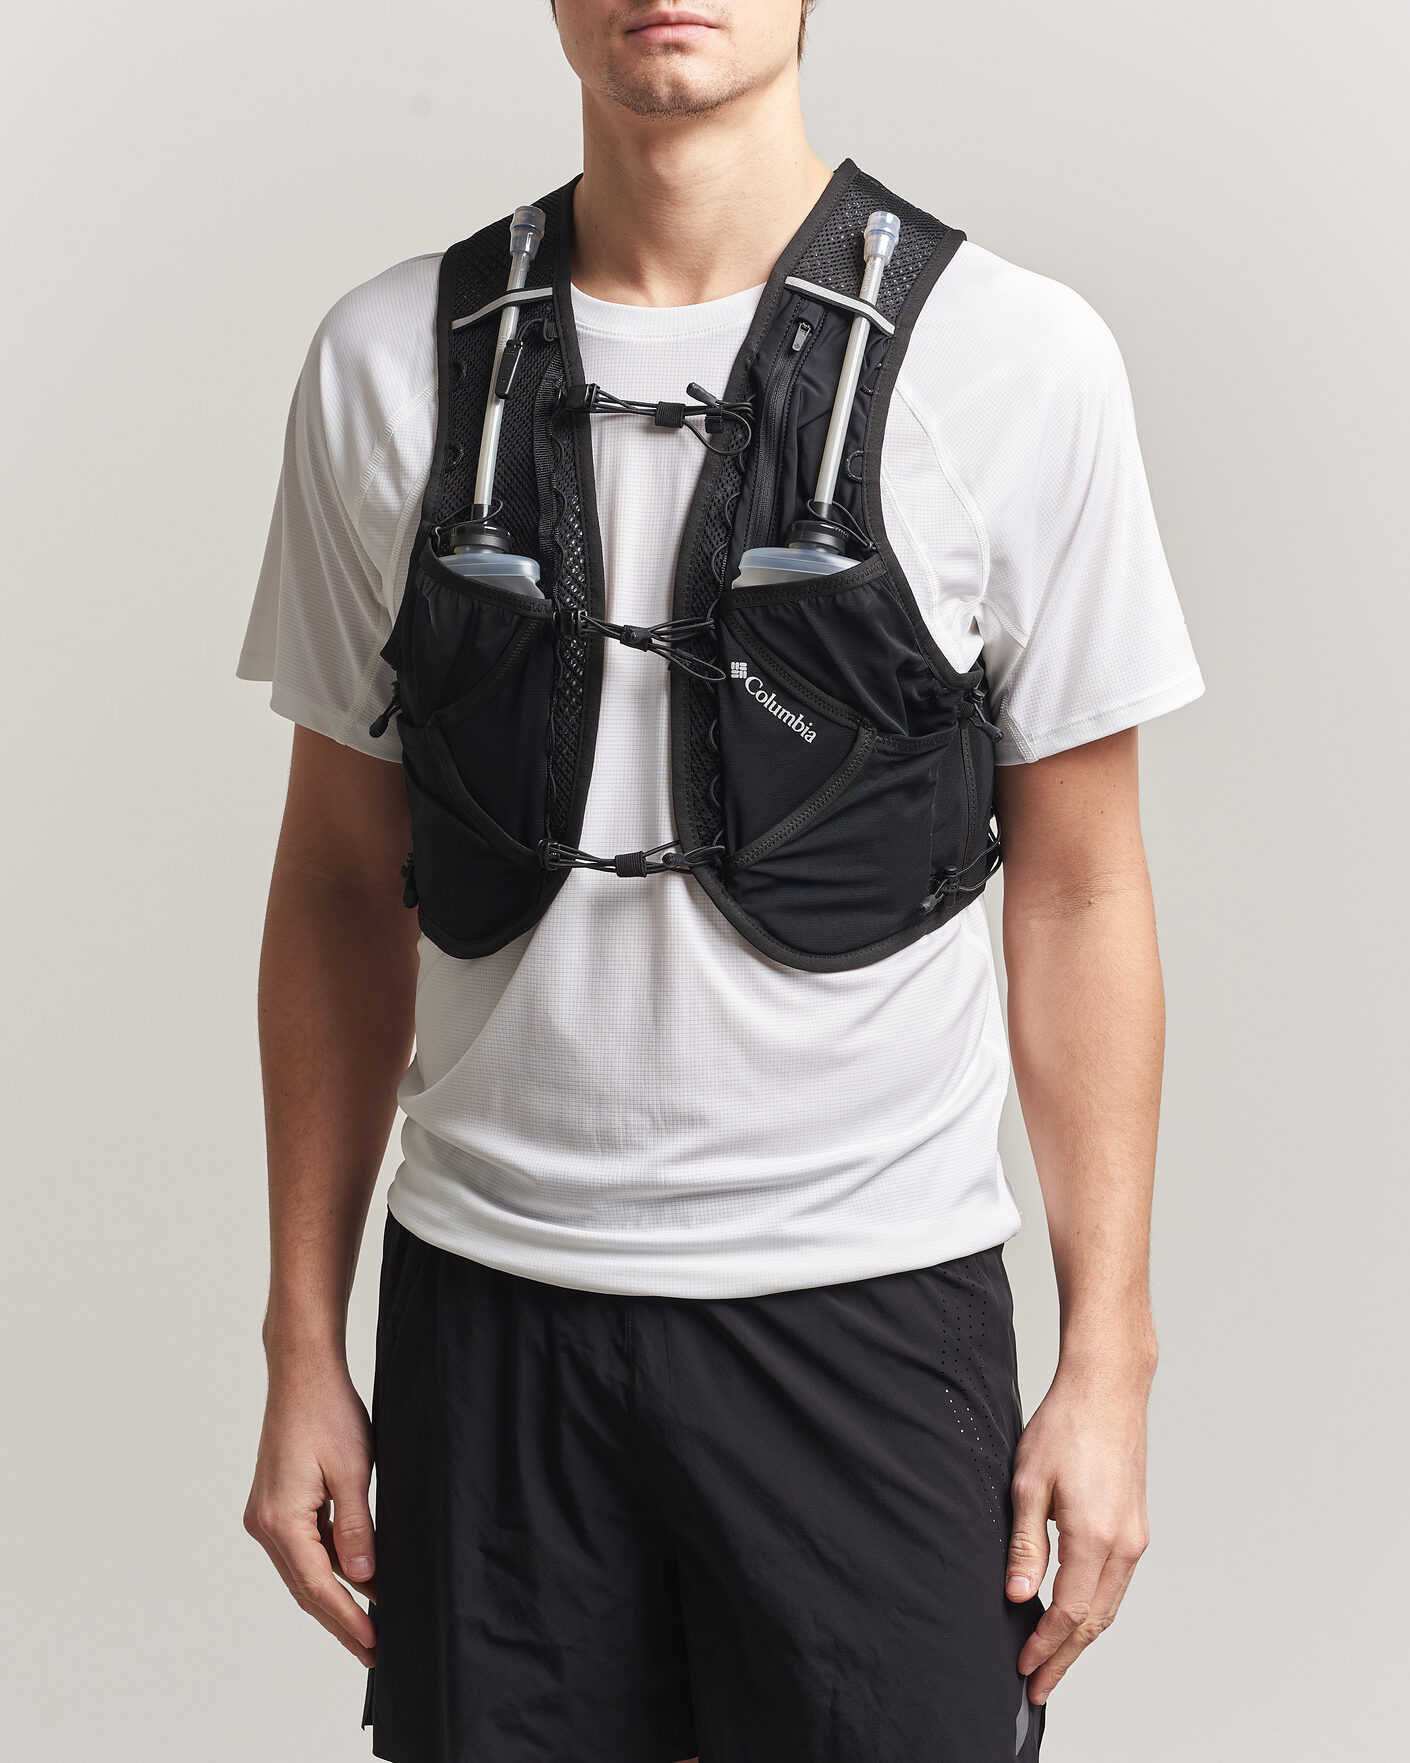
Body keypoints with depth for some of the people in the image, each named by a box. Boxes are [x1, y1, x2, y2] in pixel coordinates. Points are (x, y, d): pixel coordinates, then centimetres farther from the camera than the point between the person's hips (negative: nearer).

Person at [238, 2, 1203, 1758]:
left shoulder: (1014, 358, -4)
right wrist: (303, 1340, 7)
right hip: (486, 1301, 2)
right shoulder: (389, 363, 2)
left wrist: (1107, 1352, -2)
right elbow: (343, 882, 7)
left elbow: (1075, 889, 0)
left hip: (869, 1299, -1)